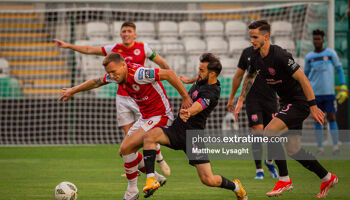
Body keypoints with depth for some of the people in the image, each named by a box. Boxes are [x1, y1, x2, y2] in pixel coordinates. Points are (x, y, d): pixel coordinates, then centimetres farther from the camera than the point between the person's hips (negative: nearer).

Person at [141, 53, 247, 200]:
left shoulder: (211, 93, -20)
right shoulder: (202, 81, 6)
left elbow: (197, 106, -40)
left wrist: (187, 112, -60)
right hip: (177, 129, 7)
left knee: (208, 180, -8)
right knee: (150, 135, -24)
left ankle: (235, 187, 26)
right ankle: (151, 179, -29)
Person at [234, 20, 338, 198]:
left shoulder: (280, 56, -23)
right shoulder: (256, 58, 2)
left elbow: (302, 79, -23)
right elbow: (249, 77, 23)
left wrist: (313, 107, -24)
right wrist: (240, 100, 18)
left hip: (299, 102, -9)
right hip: (286, 103, 9)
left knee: (269, 132, -22)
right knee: (292, 151, 7)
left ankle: (284, 180, -12)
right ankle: (327, 178, 24)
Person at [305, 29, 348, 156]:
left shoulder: (331, 54, 3)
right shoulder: (309, 57, 9)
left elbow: (339, 70, 6)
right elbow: (306, 75, 17)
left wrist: (343, 88, -2)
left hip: (329, 92, -2)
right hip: (315, 93, 2)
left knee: (331, 118, -4)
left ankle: (336, 147, 2)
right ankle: (320, 148, 5)